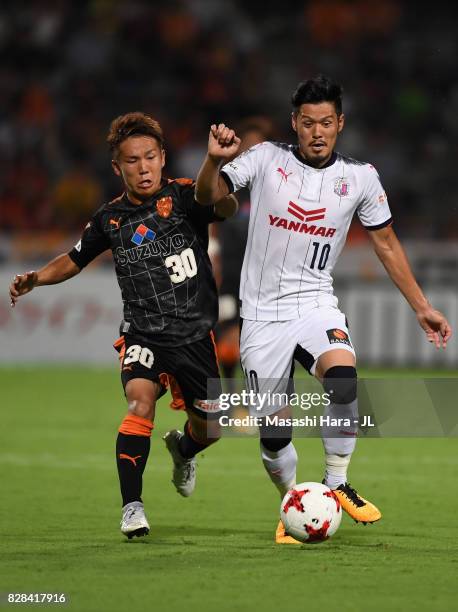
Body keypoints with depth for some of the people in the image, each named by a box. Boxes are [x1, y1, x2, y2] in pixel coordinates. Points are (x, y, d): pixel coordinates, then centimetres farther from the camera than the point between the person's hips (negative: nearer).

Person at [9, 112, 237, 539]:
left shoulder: (184, 196, -8)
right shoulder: (110, 219, 2)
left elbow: (225, 207, -29)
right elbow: (74, 260, 17)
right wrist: (36, 278, -2)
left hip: (195, 334, 0)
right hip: (142, 334, 0)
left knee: (209, 430, 9)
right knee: (141, 402, -27)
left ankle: (183, 449, 48)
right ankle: (132, 507, -22)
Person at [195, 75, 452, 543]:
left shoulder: (360, 178, 2)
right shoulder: (266, 159, -2)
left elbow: (386, 243, 12)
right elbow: (207, 196, -6)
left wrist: (422, 308, 11)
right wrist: (214, 159, -27)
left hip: (316, 305, 0)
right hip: (263, 315, 0)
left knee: (343, 379, -31)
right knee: (274, 433, -4)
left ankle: (337, 484, -12)